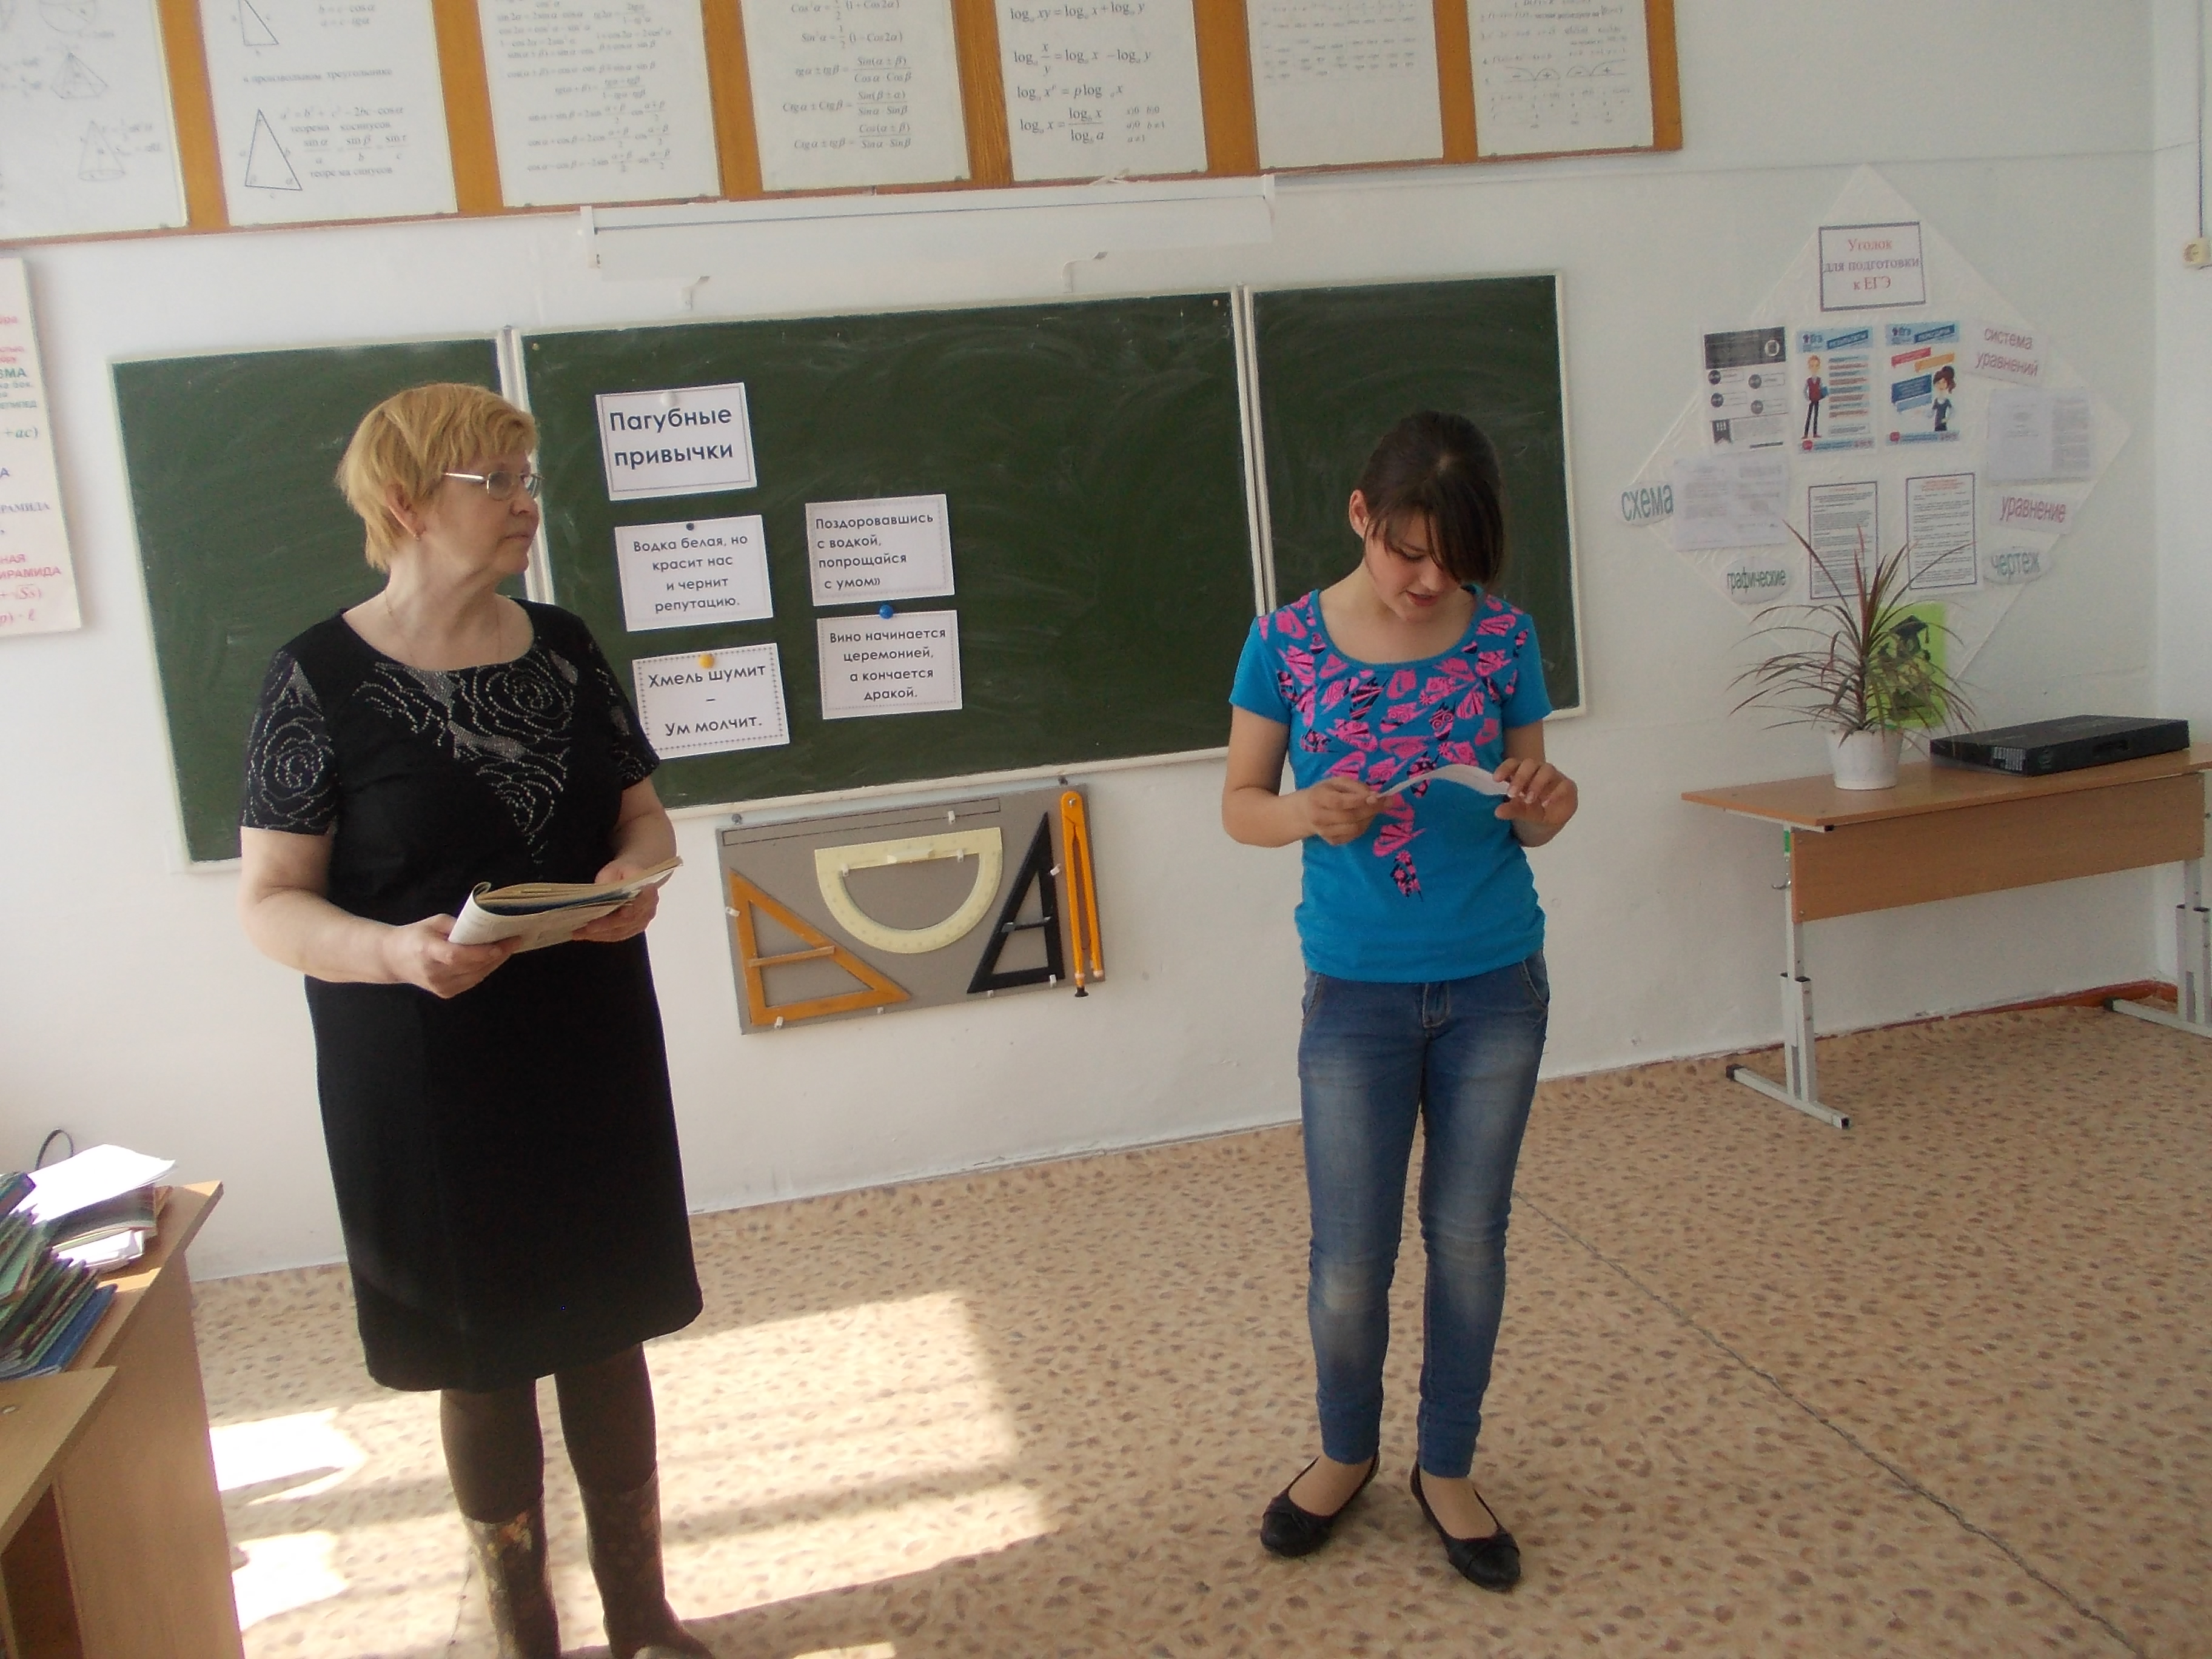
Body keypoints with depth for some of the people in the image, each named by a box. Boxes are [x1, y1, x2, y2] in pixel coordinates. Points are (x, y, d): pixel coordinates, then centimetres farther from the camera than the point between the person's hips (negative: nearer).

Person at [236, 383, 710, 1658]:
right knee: (483, 1359, 12)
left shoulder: (563, 648, 4)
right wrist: (395, 950, -27)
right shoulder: (324, 680, -10)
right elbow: (271, 899, -9)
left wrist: (636, 869, -11)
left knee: (611, 1330, 14)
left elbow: (643, 812, 11)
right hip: (425, 1083, -4)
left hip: (591, 1055, 4)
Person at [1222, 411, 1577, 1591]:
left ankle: (1447, 1469, 33)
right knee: (1349, 1259, 4)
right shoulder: (1288, 642, -6)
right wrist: (1305, 814, -20)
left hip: (1496, 983, 2)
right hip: (1357, 992, -1)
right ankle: (1346, 1451, 33)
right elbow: (1239, 803, 1)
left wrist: (1545, 806, -17)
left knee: (1468, 1237, 13)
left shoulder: (1503, 635, -3)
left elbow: (1528, 811, 6)